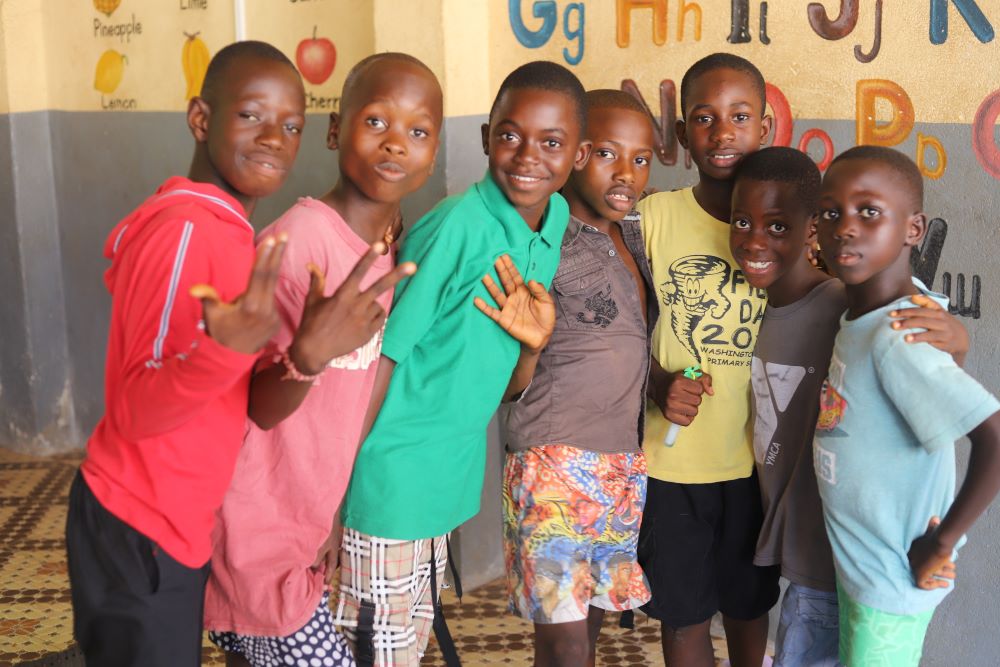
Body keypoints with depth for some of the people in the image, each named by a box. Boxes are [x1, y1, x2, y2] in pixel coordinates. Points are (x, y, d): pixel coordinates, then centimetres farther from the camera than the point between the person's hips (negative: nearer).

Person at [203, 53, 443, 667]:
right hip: (264, 532, -7)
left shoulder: (387, 248, 3)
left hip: (309, 518, 7)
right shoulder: (298, 242, -22)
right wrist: (309, 356, -38)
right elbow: (262, 409, -21)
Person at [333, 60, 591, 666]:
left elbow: (504, 386, 8)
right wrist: (337, 484, -15)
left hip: (451, 476, 7)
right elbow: (378, 360, -18)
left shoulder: (553, 221, 1)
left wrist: (534, 344, -13)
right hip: (393, 480, -7)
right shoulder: (457, 227, -22)